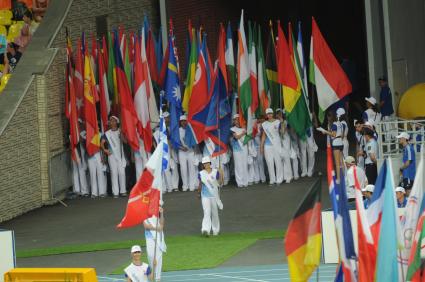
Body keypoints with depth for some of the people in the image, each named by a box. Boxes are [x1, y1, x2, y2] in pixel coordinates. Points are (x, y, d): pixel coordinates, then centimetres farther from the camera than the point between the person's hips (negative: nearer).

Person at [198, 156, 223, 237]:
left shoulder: (215, 172, -4)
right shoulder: (201, 174, -1)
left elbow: (220, 183, -3)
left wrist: (221, 175, -16)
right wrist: (198, 193, 17)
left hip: (214, 195, 0)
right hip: (205, 196, 0)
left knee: (215, 213, 12)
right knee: (206, 212, -13)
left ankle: (215, 230, 28)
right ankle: (205, 230, -22)